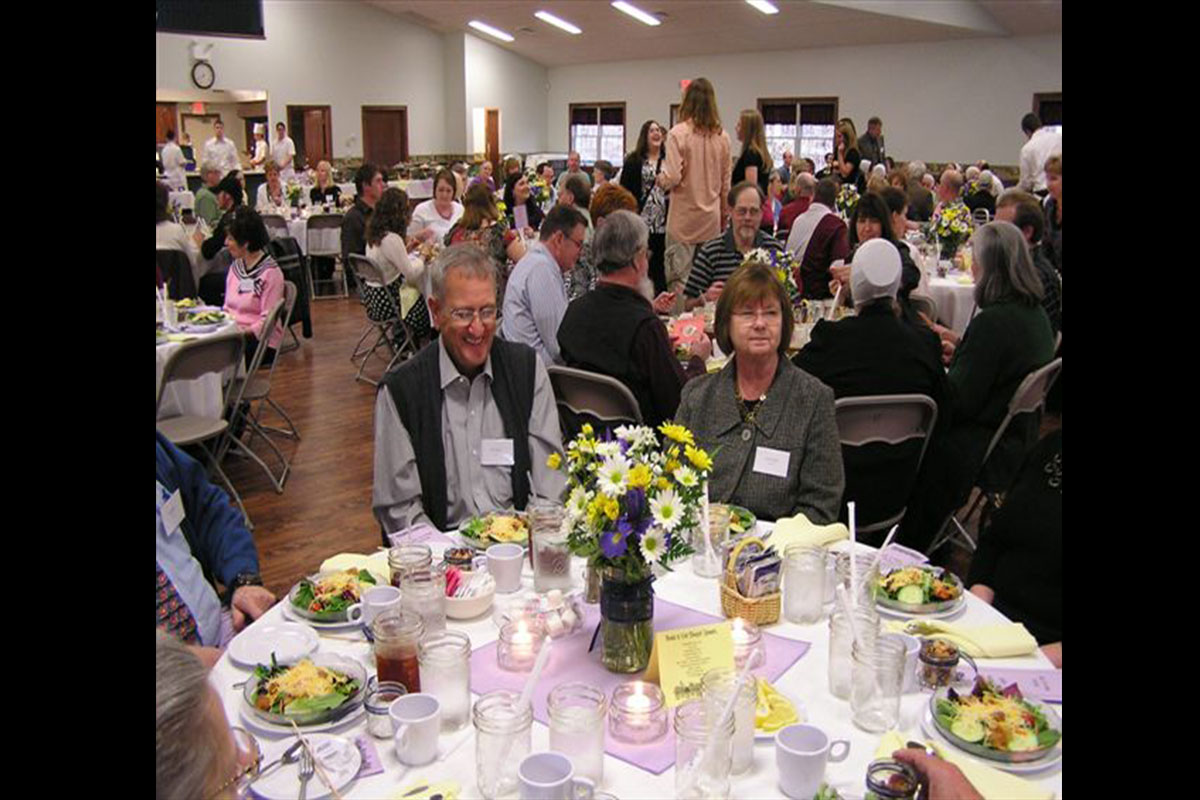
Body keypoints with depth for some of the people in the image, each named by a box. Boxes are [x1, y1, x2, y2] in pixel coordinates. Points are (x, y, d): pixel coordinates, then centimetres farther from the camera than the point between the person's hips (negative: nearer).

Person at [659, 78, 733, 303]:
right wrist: (725, 214, 19)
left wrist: (660, 179, 7)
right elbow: (726, 183, 9)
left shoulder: (678, 134, -11)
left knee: (678, 278, 2)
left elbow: (673, 177, -15)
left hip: (684, 217, -4)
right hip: (711, 217, 4)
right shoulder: (722, 136, 3)